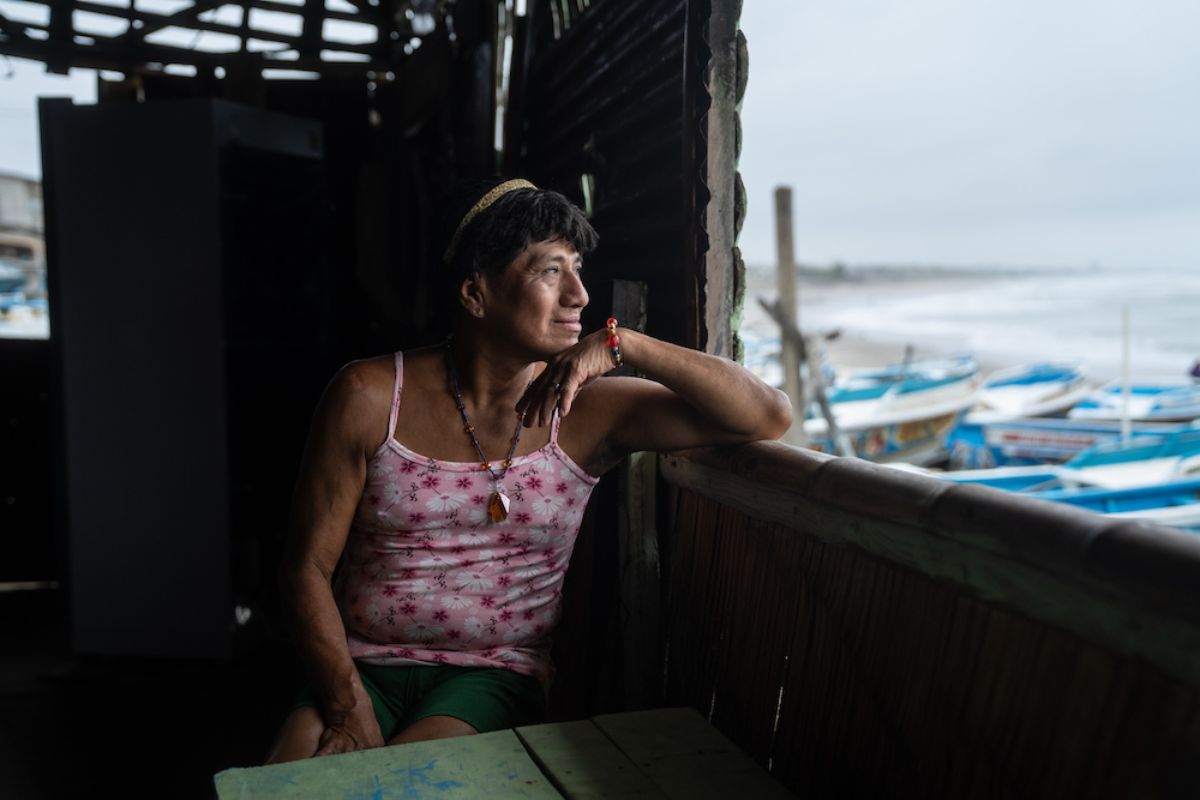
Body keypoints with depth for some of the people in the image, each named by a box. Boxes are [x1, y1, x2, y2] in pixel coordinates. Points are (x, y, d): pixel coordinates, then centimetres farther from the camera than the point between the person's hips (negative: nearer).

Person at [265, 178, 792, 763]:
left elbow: (769, 416, -11)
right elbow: (306, 567, -1)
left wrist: (619, 343, -17)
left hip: (498, 676, 0)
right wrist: (349, 708, -13)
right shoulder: (369, 398, -4)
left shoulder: (585, 412, -4)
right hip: (362, 669, 1)